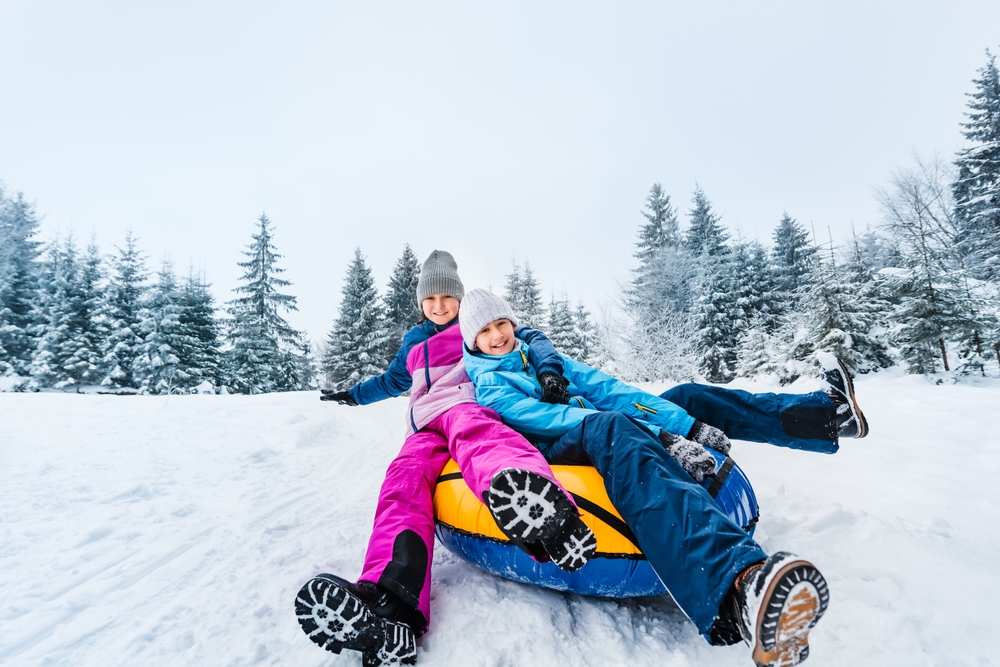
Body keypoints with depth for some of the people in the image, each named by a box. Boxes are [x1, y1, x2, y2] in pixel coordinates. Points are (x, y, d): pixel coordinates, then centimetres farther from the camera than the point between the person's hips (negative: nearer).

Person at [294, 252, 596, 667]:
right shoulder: (413, 344, 32)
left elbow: (529, 339, 8)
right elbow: (392, 381, 47)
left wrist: (549, 368, -11)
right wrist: (353, 395, 55)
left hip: (468, 407, -4)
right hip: (426, 427, 4)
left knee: (467, 429, -42)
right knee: (405, 476, -31)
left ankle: (534, 507, -75)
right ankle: (391, 602, -56)